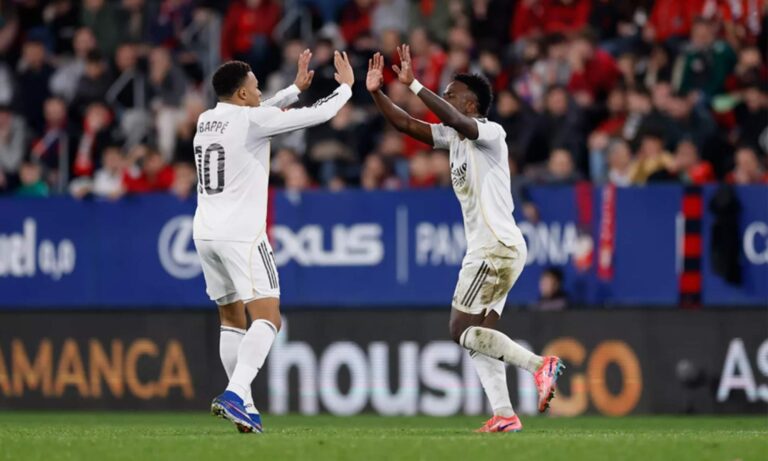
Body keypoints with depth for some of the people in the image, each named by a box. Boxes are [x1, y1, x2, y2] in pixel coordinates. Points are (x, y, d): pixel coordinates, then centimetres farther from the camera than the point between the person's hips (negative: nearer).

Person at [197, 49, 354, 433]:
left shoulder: (206, 121, 14)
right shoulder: (251, 120, -8)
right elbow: (319, 114, -3)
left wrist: (295, 88, 39)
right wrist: (346, 86, 15)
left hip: (205, 232, 8)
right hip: (241, 233, -8)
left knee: (232, 319, 16)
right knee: (266, 318, -10)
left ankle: (242, 405, 13)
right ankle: (235, 395, -27)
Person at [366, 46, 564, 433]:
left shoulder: (491, 134, -11)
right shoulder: (453, 136, 14)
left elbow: (455, 120, -30)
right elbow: (407, 125, 15)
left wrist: (413, 85, -32)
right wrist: (376, 92, 4)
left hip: (497, 248, -10)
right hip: (486, 248, 10)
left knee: (462, 330, -11)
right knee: (477, 336, 5)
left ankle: (540, 365, -14)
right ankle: (504, 415, 0)